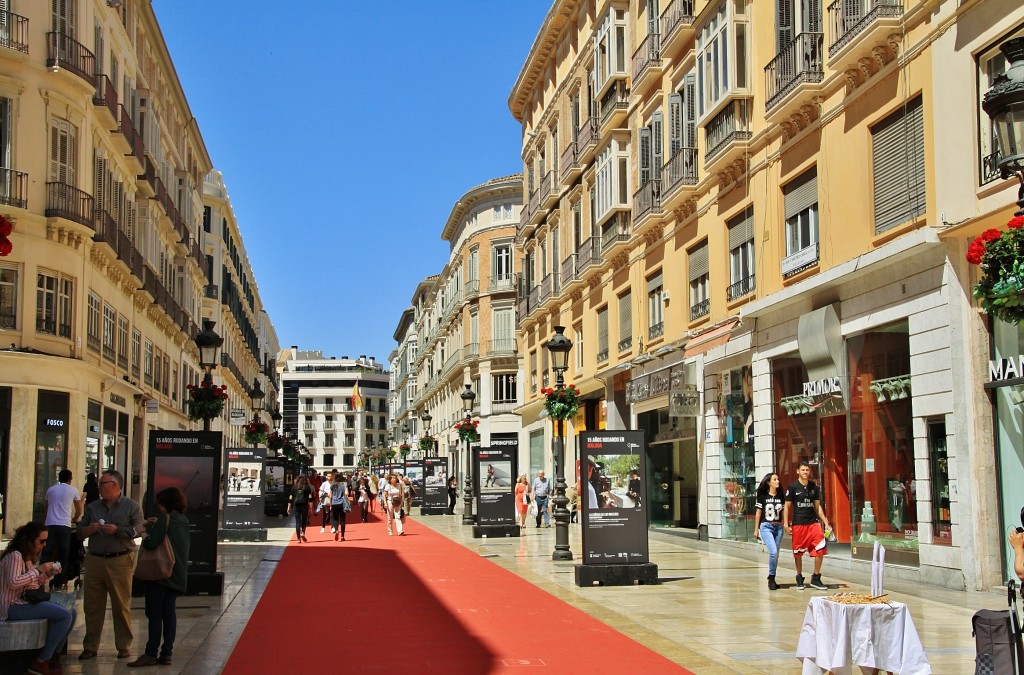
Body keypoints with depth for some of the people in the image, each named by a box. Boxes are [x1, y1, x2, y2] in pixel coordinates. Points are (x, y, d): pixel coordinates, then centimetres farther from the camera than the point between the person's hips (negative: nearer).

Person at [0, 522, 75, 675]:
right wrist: (38, 569, -19)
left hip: (27, 601, 10)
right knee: (65, 616, -22)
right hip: (14, 606, -10)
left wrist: (48, 574, 6)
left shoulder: (28, 557, 18)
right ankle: (40, 662, -15)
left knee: (71, 613, 0)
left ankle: (53, 656, 7)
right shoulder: (15, 556, -13)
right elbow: (13, 582, -25)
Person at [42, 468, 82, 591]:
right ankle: (58, 583, 3)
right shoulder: (73, 490, 7)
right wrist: (74, 519, 33)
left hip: (49, 525, 2)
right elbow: (79, 511, 13)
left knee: (46, 554, 6)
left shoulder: (50, 489, 15)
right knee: (62, 556, 4)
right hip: (64, 526, -2)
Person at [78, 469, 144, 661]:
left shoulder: (131, 506, 3)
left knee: (121, 605, -1)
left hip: (121, 561, -4)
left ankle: (124, 646, 8)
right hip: (95, 560, 4)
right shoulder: (92, 507, 18)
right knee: (92, 605, 5)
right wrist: (89, 529, -3)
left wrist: (117, 530, -17)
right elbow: (80, 532, 18)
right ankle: (90, 646, 14)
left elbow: (139, 530, -7)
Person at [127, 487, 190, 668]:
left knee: (154, 614, -3)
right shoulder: (184, 520, 10)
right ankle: (166, 653, 9)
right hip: (177, 575, 8)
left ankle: (151, 654, -2)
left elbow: (152, 543, -20)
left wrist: (145, 539, 1)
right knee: (169, 612, 9)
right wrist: (156, 525, 14)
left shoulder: (165, 518, -13)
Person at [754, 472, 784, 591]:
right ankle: (771, 577, -4)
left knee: (776, 554, 6)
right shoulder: (762, 496, -3)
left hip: (778, 527, 4)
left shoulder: (780, 496, 8)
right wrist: (756, 529, 2)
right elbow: (758, 513, 1)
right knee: (773, 552, -19)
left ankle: (772, 579, 18)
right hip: (766, 527, -4)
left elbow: (783, 513, 11)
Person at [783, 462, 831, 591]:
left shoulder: (813, 487, 10)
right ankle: (799, 578, 22)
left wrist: (826, 522, 9)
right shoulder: (793, 487, -2)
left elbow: (817, 506, 16)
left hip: (813, 522, 3)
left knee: (821, 548, -8)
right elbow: (787, 506, -1)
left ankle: (816, 578, 4)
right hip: (798, 523, -3)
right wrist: (786, 524, -7)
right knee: (798, 552, 5)